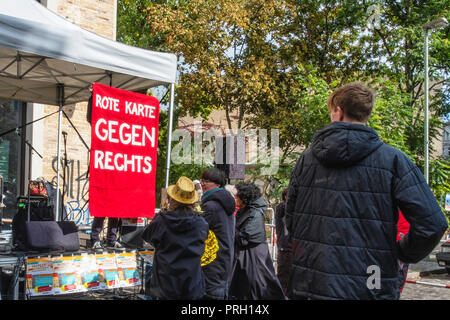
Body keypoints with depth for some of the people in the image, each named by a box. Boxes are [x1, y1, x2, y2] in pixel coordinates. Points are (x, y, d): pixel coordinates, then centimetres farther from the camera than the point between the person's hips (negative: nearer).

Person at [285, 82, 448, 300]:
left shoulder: (307, 159, 3)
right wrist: (403, 254, 5)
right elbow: (432, 224, -12)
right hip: (369, 290, -2)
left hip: (308, 285, 3)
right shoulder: (393, 160, -6)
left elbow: (291, 221, 8)